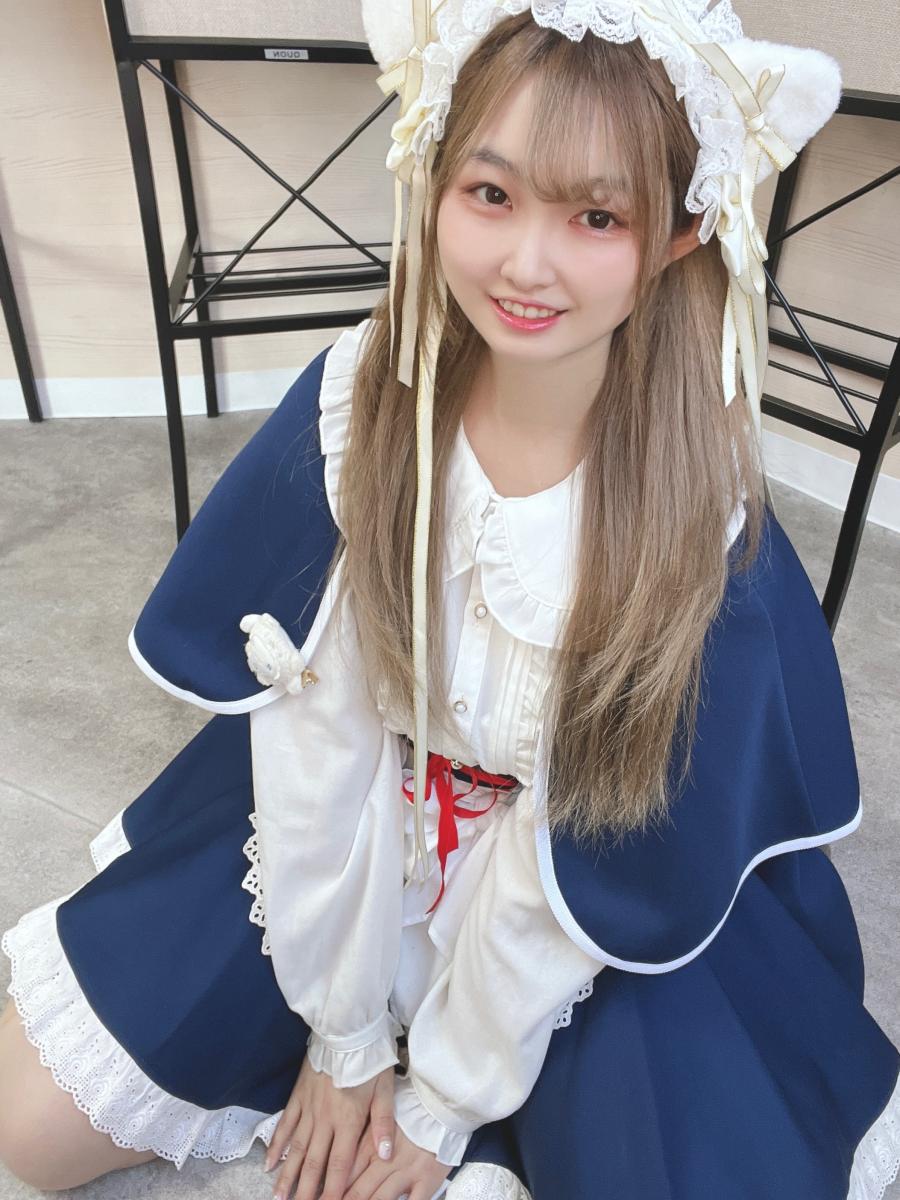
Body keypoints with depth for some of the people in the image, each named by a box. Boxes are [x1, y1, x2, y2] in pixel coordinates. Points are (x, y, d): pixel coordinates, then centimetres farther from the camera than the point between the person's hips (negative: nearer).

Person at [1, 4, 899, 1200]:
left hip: (612, 905, 0)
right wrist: (344, 1034, -5)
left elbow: (595, 860, -17)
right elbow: (314, 738, -15)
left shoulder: (699, 506, -25)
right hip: (340, 831, 2)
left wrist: (440, 1102, -6)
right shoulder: (359, 396, -21)